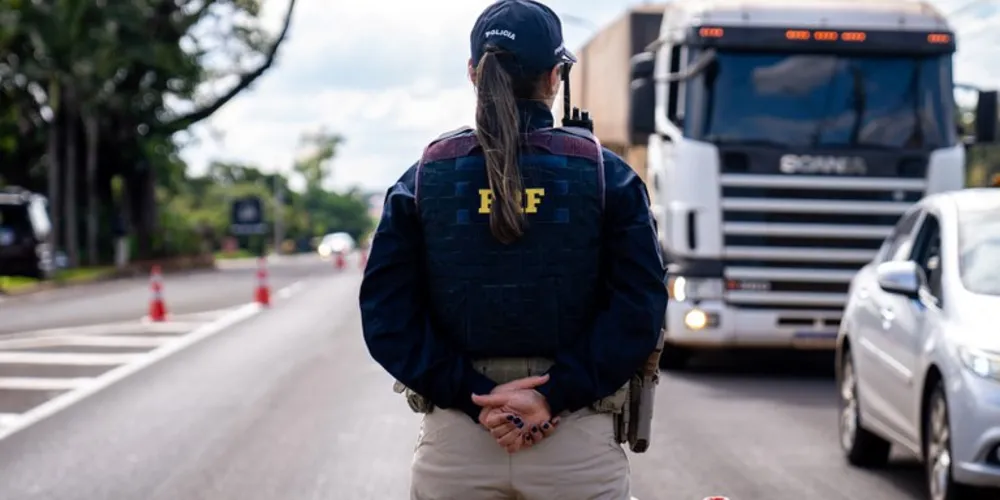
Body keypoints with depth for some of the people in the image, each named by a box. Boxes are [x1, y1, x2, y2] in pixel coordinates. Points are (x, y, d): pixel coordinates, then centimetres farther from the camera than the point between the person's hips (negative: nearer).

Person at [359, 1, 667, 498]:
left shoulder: (422, 179, 4)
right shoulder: (606, 175, 0)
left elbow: (386, 315, -4)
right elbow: (639, 309, -9)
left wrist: (472, 396, -8)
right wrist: (555, 396, -13)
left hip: (453, 441, 1)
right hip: (580, 445, -1)